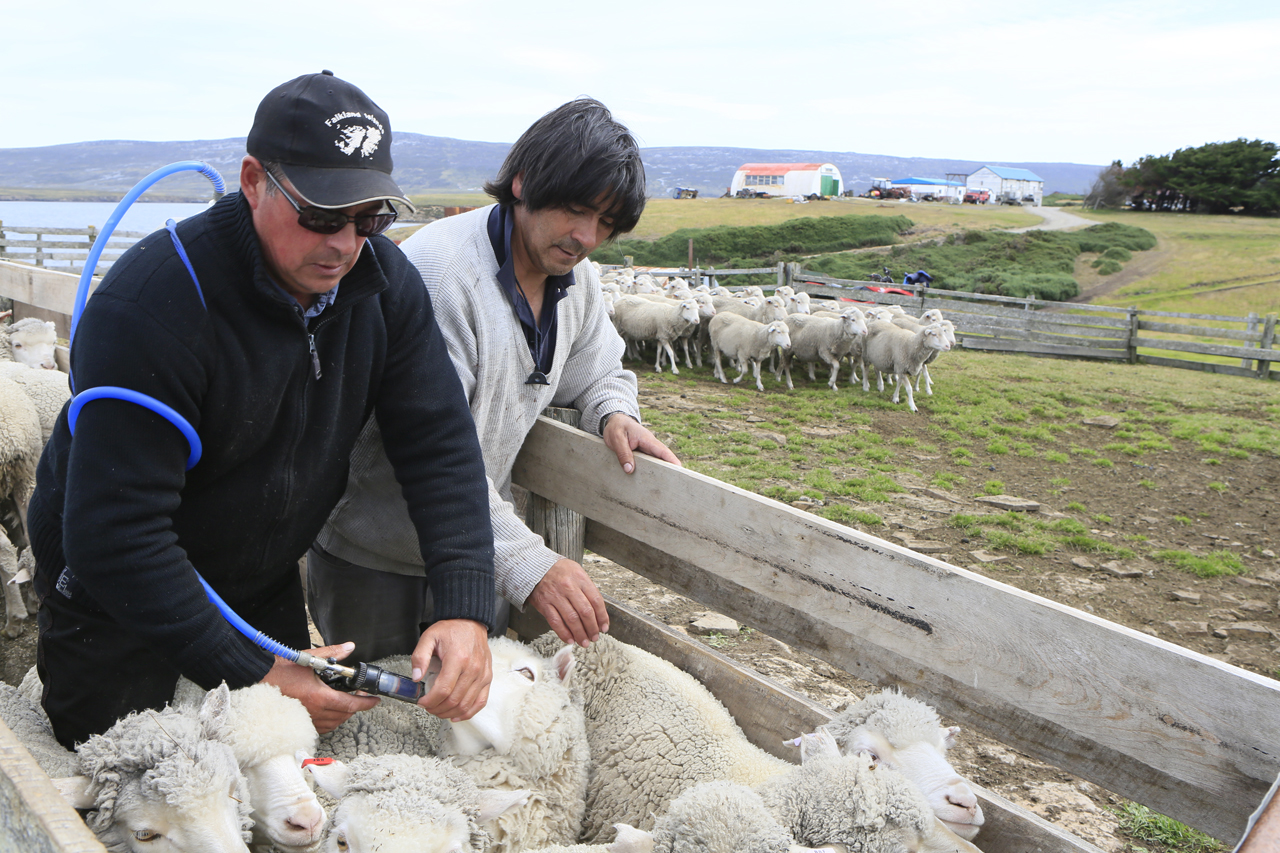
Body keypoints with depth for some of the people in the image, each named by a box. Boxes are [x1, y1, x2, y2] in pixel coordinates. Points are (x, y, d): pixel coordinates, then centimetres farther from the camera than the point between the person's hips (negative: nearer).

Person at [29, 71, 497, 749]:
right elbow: (113, 537, -33)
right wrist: (249, 675, -32)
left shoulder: (384, 281, -13)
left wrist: (466, 610, -29)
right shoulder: (150, 305, -32)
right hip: (118, 602, -5)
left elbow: (439, 443, -15)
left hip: (265, 587, 5)